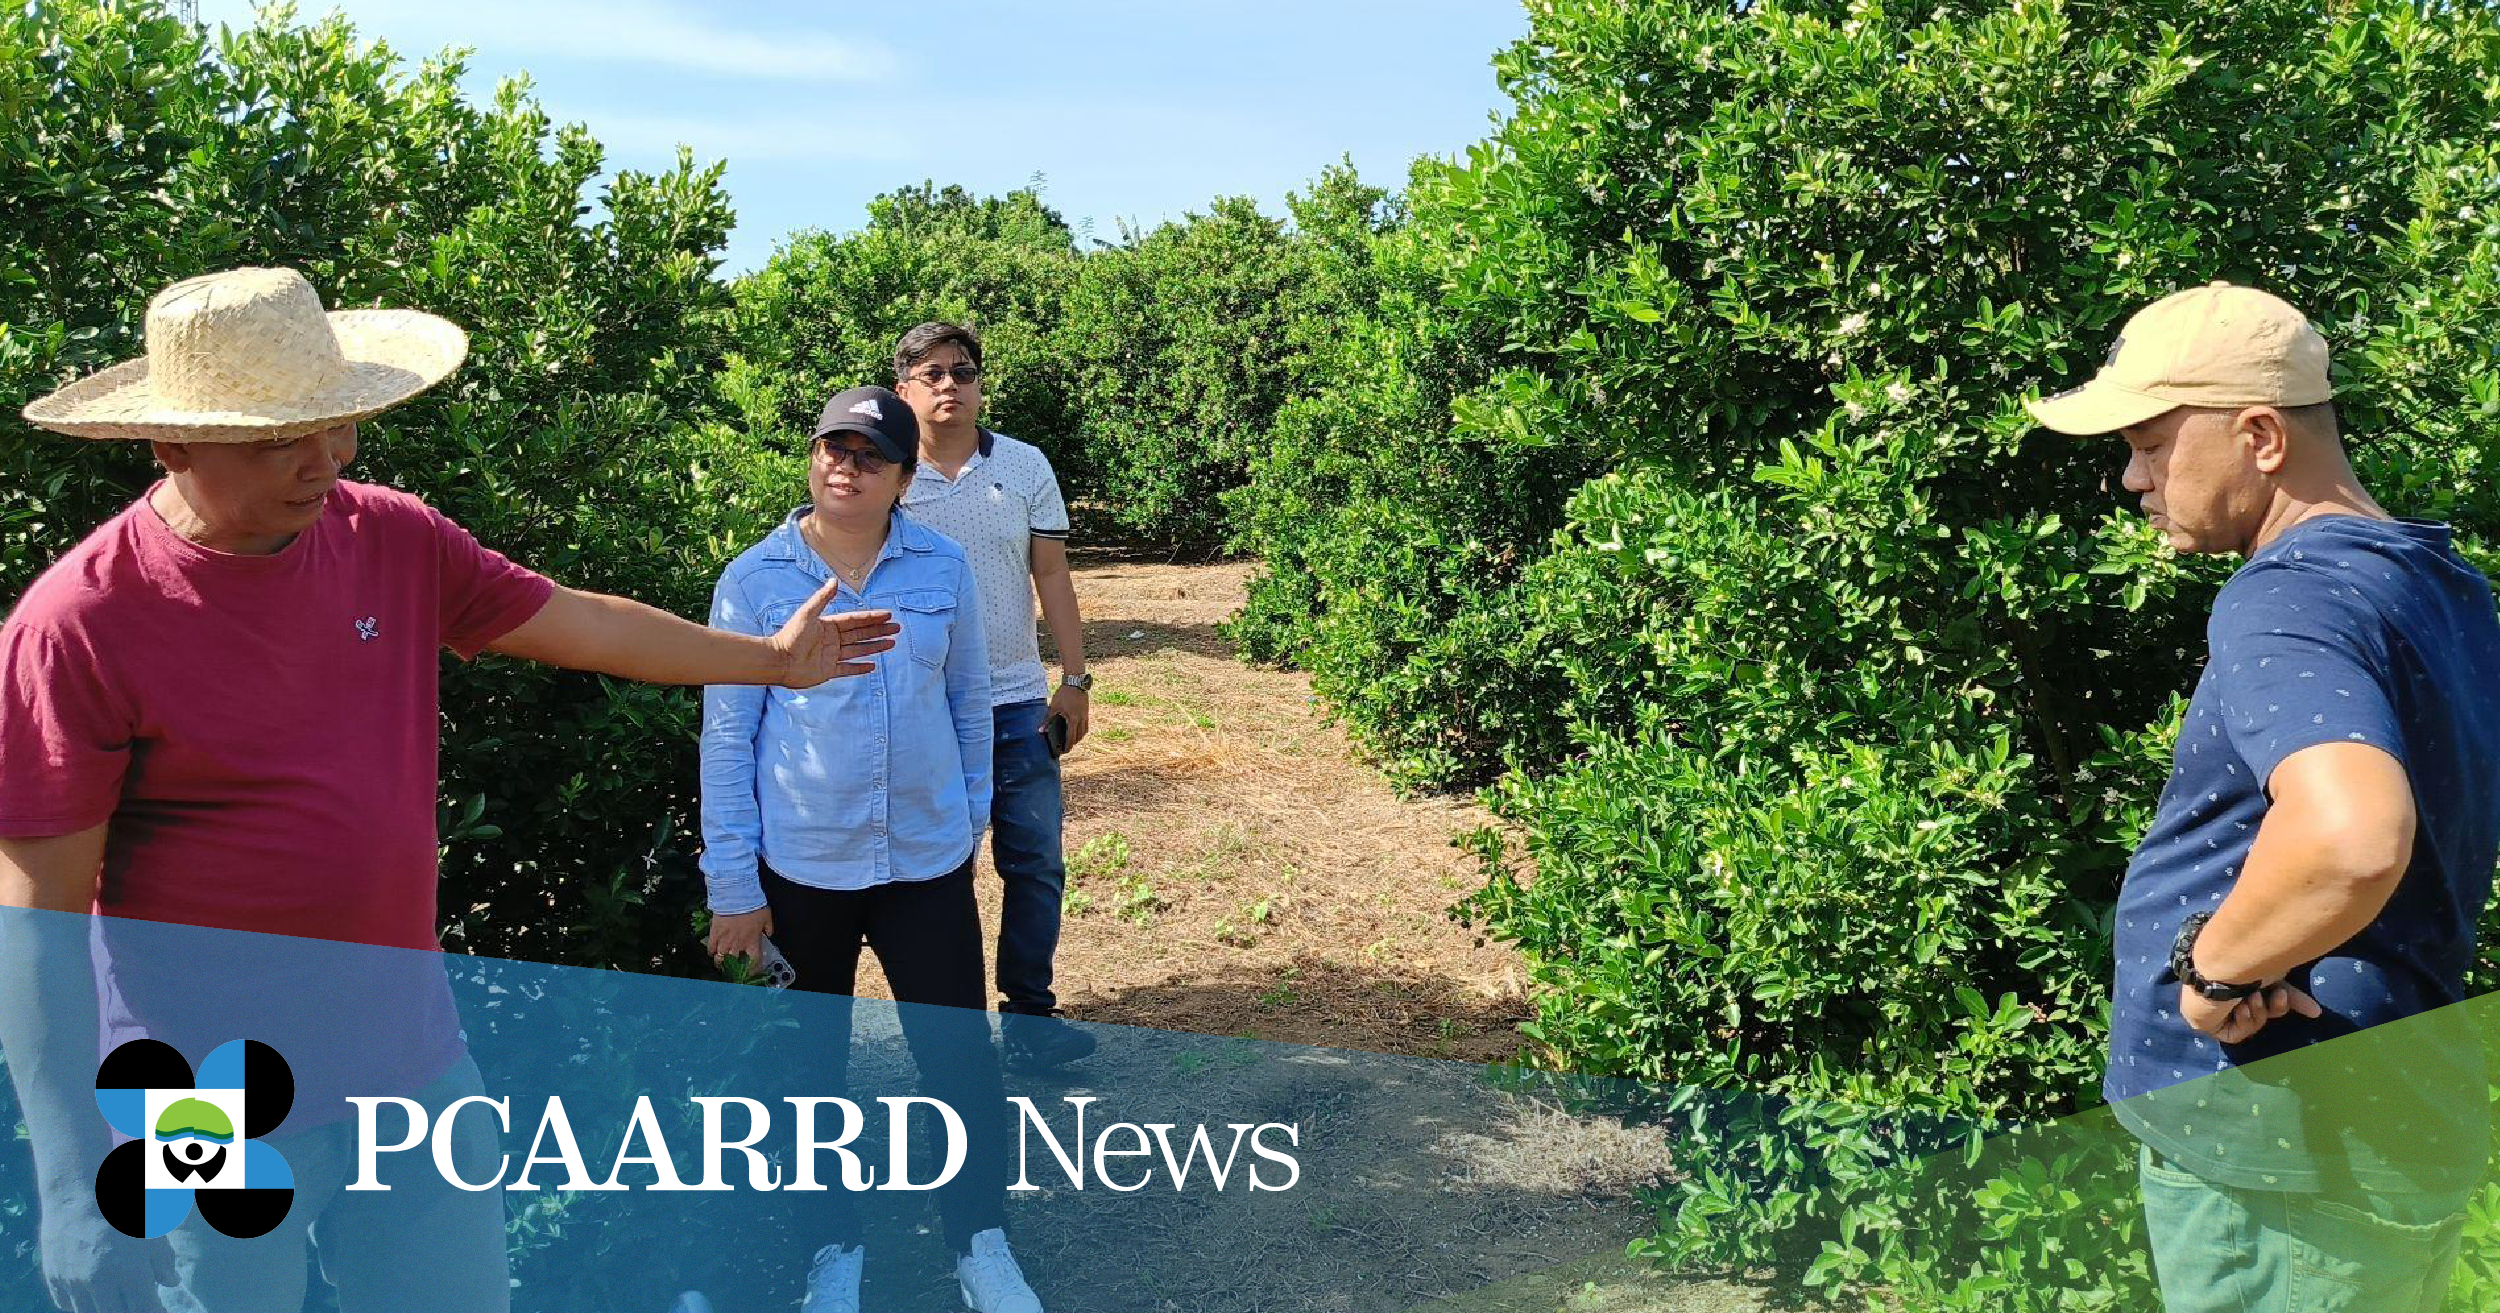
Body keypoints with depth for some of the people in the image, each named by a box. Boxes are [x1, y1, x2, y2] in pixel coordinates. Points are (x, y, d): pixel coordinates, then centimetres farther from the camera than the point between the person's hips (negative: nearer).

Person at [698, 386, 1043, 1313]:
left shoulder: (943, 569, -3)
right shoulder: (753, 582, -6)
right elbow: (727, 736, -4)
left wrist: (970, 819, 11)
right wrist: (733, 885, -5)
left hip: (928, 864, 1)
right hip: (800, 871, 0)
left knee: (962, 1059, 2)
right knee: (812, 1068, 14)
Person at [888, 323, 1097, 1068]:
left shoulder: (1025, 467, 2)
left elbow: (1051, 577, 4)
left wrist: (1075, 679, -1)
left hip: (1017, 703, 1)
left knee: (1036, 863, 3)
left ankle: (1028, 1014, 17)